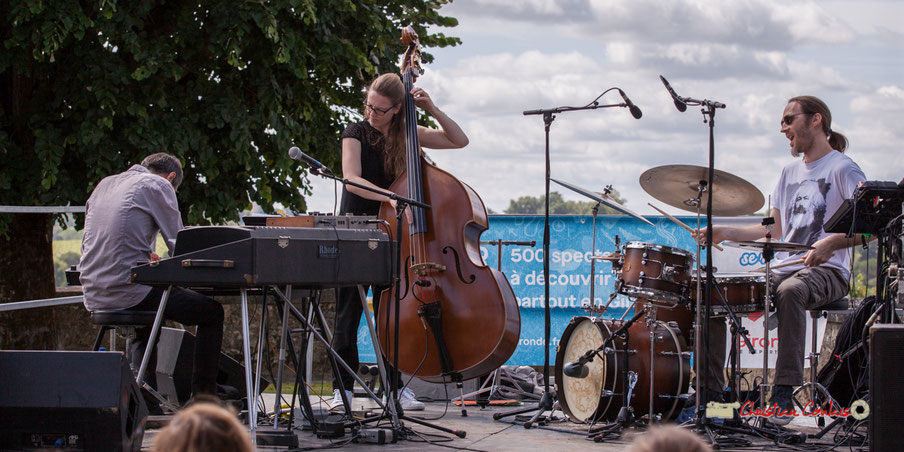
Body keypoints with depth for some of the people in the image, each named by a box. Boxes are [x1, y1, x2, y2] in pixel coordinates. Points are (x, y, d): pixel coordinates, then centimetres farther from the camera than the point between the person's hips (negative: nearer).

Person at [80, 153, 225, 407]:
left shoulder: (105, 184, 21)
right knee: (212, 312, 8)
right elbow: (179, 244, -2)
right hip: (127, 288, -8)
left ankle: (146, 397, 28)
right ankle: (204, 394, 6)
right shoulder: (158, 185, 0)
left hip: (94, 295, 8)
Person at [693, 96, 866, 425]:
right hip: (783, 269, 7)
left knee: (790, 291, -40)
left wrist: (831, 242, -30)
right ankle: (710, 386, -6)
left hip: (827, 271, -7)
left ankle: (785, 392, -38)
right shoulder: (790, 173, 21)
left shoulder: (842, 169, -3)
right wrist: (725, 232, 10)